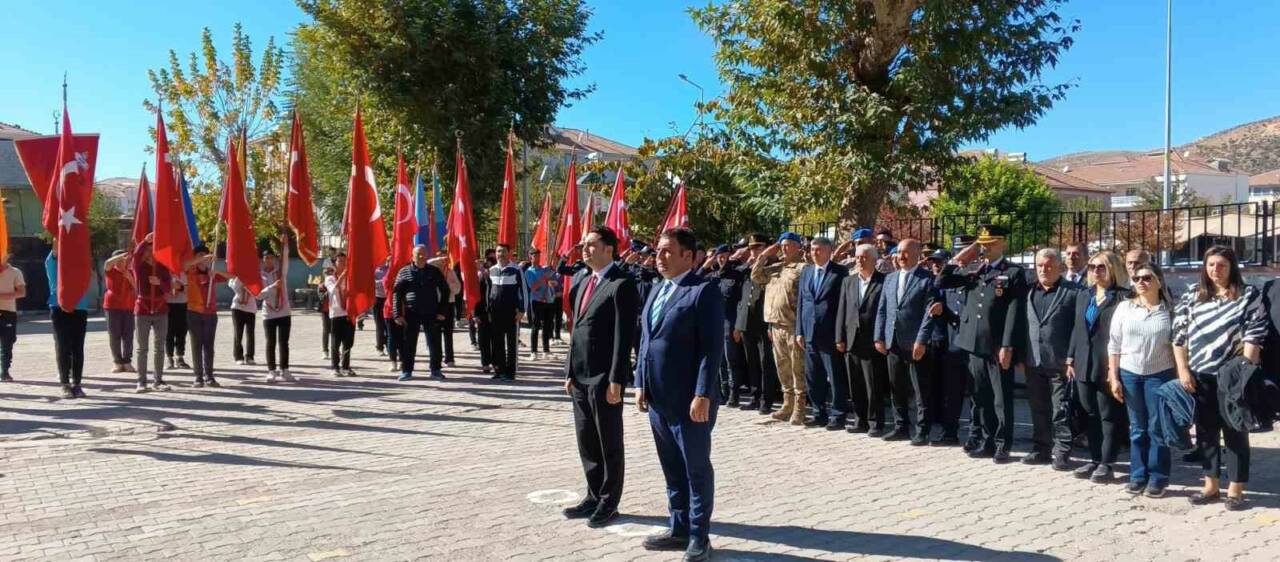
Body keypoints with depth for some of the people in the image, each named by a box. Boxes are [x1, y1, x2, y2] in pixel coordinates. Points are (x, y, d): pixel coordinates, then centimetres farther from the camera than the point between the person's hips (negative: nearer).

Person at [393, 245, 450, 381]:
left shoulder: (434, 271, 5)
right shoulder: (404, 272, 2)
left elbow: (445, 290, 6)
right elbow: (396, 293, 1)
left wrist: (442, 312, -2)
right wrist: (398, 314, -6)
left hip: (431, 313, 1)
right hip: (411, 313, 0)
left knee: (434, 343, 3)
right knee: (409, 344, 4)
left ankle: (435, 370, 13)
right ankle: (406, 370, 14)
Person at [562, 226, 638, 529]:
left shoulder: (622, 285, -12)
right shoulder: (582, 280, 14)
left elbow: (623, 336, -16)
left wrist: (616, 380, -19)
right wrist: (570, 371, 13)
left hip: (604, 377, -8)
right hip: (580, 376, 8)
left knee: (609, 443, 5)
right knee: (586, 441, 15)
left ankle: (609, 503, 17)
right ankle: (594, 496, 29)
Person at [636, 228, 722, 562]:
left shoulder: (704, 291, -11)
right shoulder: (657, 291, 15)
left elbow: (712, 348, -16)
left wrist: (703, 395, -19)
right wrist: (641, 384, 11)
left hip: (689, 400, -8)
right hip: (658, 398, 8)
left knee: (697, 471, 5)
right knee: (672, 470, 16)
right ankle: (679, 530, 29)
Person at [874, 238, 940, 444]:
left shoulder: (928, 278, -5)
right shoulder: (889, 278, 14)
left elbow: (930, 312, -11)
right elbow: (881, 310, 14)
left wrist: (921, 340, -18)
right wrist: (879, 337, 6)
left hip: (916, 344, -6)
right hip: (893, 343, 6)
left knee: (922, 391, 1)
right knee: (897, 389, 12)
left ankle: (922, 431, 8)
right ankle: (901, 427, 23)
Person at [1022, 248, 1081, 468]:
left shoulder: (1073, 292, -4)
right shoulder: (1030, 292, 13)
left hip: (1060, 363, -5)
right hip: (1034, 362, 6)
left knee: (1061, 411, -1)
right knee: (1038, 410, 12)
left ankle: (1061, 453, 5)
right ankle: (1041, 450, 21)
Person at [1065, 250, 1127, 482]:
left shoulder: (1122, 297, -6)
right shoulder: (1084, 296, 16)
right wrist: (1071, 359, 12)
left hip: (1109, 365, -7)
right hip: (1084, 364, 7)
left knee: (1108, 415, 1)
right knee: (1090, 414, 10)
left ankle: (1106, 463, 6)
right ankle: (1095, 459, 18)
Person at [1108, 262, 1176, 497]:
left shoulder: (1170, 310, -2)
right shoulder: (1124, 308, 3)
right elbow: (1114, 345, 5)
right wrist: (1113, 377, 0)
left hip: (1160, 374, -2)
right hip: (1129, 373, 2)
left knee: (1157, 427, 2)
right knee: (1137, 428, 9)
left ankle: (1158, 478, 12)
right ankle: (1138, 476, 16)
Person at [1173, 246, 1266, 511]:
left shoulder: (1249, 294, -1)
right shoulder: (1192, 295, 8)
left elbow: (1254, 335, -7)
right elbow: (1179, 334, 7)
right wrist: (1183, 370, 0)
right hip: (1200, 377, 3)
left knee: (1235, 433, 4)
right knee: (1206, 432, 11)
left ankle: (1235, 491, 13)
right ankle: (1211, 486, 22)